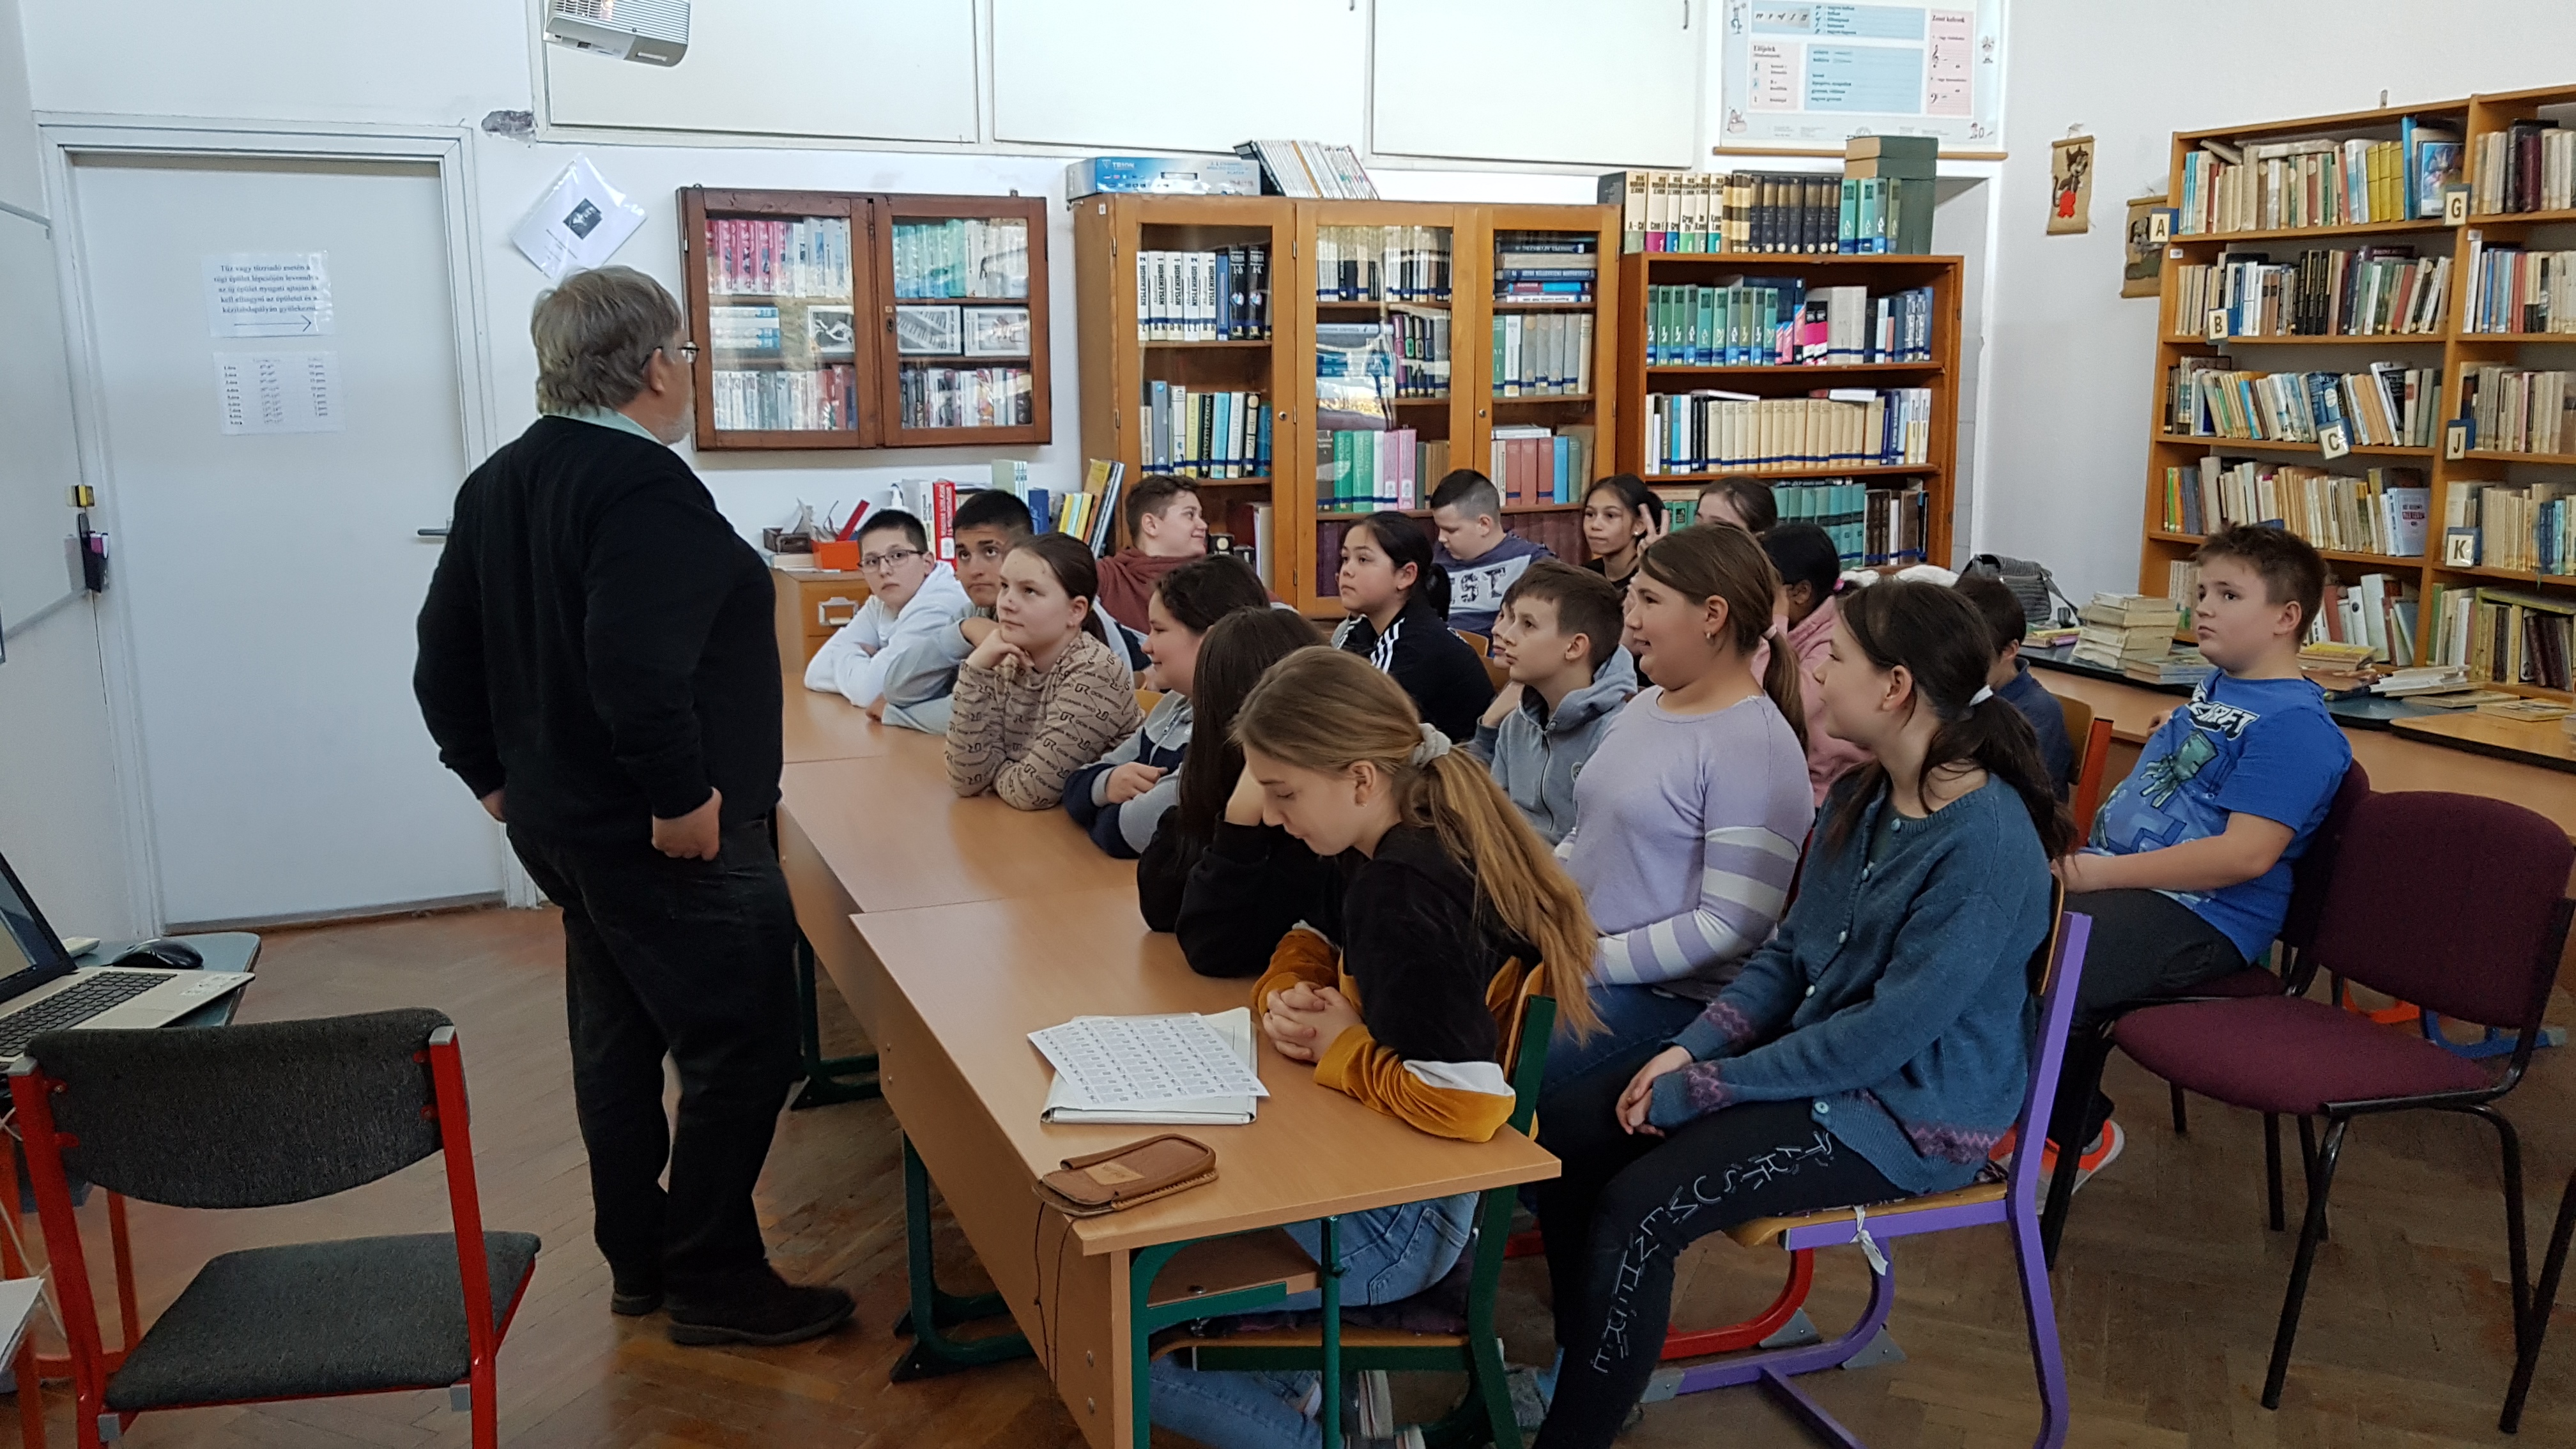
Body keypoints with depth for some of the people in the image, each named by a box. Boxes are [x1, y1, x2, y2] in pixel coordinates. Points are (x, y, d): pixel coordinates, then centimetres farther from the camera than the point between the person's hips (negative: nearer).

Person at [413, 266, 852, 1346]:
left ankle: (638, 1259, 31)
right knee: (740, 1050, 0)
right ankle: (716, 1284, 10)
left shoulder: (499, 483, 11)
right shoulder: (646, 486, -19)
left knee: (618, 1042, 19)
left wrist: (494, 776, 20)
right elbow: (635, 667, -32)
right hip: (674, 839, -10)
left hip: (557, 817, 10)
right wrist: (682, 796, -22)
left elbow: (444, 657, 15)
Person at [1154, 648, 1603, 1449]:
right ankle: (1321, 1378, 19)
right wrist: (1285, 998, -6)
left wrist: (1339, 1046, -19)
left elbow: (1463, 1103, -36)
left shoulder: (1407, 899, -29)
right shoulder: (1388, 847, 0)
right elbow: (1312, 944, 17)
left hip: (1405, 1218, -10)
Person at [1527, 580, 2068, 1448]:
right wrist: (1692, 1047, -6)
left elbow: (1889, 1032, -26)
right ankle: (1585, 1367, 12)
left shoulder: (1987, 844, -24)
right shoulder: (1861, 798, 4)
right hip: (1810, 1049, 9)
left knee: (1637, 1206, -23)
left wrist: (1704, 1090, -21)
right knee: (1565, 1129, -4)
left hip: (1910, 1114, -9)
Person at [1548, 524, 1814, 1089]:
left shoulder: (1756, 746, -15)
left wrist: (1592, 959, -18)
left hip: (1671, 999, -8)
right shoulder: (1641, 707, 12)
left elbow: (1731, 927, -20)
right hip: (1568, 968, 8)